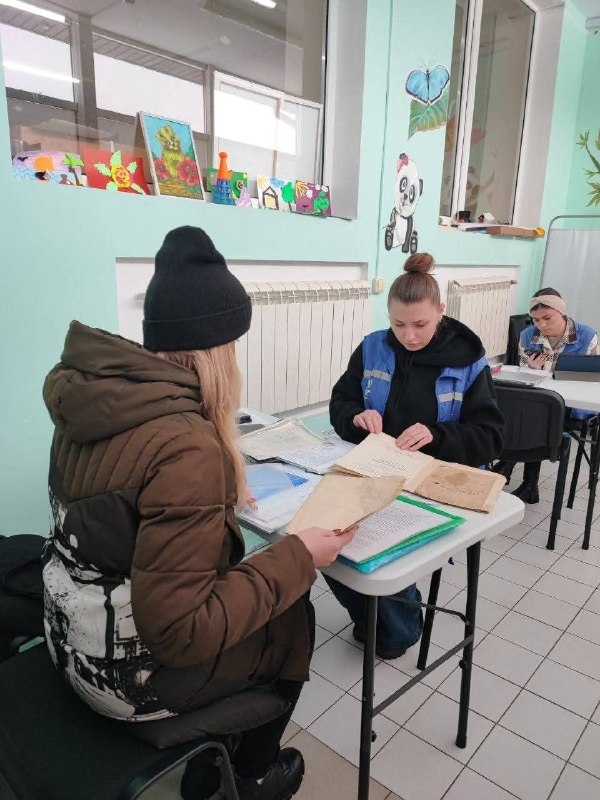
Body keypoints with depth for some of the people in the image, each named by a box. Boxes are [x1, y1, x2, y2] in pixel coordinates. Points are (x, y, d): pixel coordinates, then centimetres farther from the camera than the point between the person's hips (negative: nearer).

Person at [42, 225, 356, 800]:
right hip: (132, 670, -7)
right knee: (293, 621, 16)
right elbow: (181, 630, -30)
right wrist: (300, 556, -21)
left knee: (268, 600, 24)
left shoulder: (95, 398, -6)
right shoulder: (185, 447, -33)